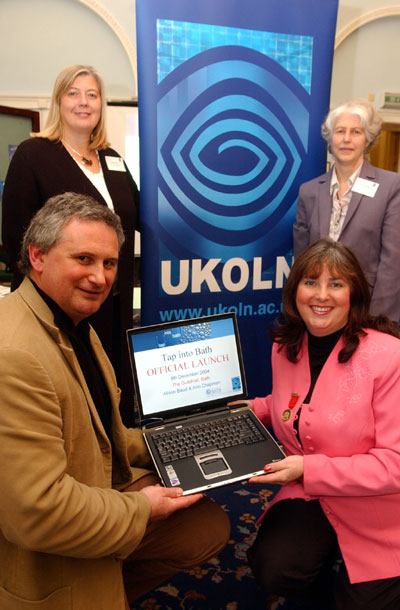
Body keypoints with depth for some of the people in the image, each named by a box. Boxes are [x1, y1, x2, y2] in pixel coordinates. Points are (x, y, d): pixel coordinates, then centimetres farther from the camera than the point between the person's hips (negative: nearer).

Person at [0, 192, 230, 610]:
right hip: (48, 568, -9)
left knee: (211, 526, 11)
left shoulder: (72, 324, 3)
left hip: (101, 490, 9)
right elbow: (37, 512, -31)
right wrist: (140, 509, -18)